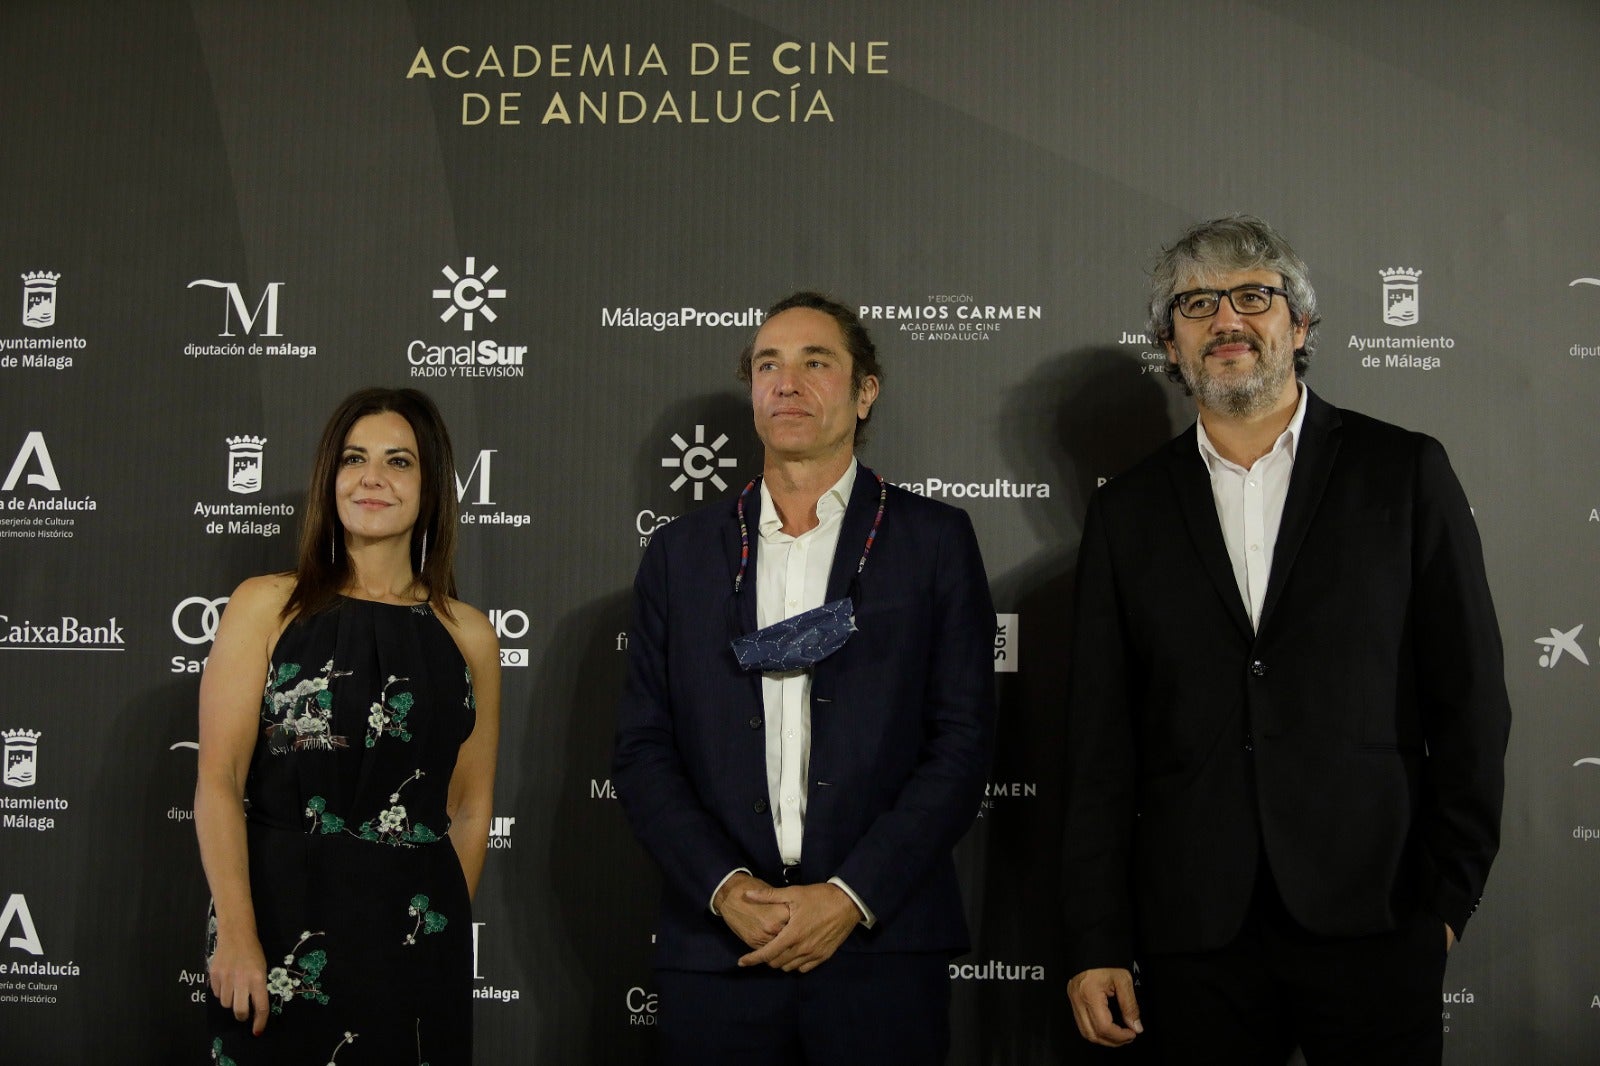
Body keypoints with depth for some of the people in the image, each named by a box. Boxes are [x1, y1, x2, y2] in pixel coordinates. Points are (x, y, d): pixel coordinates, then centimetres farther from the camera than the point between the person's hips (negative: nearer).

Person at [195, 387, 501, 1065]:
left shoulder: (469, 636, 5)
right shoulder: (267, 607, -1)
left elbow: (471, 807, 9)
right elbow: (218, 781, -6)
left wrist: (446, 931, 7)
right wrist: (237, 935, -12)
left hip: (415, 931, 2)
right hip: (279, 918, -2)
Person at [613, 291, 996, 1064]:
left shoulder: (935, 539, 3)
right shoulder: (681, 552, 9)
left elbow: (963, 739, -2)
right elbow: (642, 748, 6)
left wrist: (851, 897, -11)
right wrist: (724, 886, -8)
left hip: (881, 947, -1)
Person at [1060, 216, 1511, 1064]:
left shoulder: (1404, 473, 4)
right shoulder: (1126, 511, 8)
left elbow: (1470, 699, 3)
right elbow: (1100, 740, 6)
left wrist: (1451, 892, -2)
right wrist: (1096, 942, 3)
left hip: (1371, 915, -1)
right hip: (1194, 927, 1)